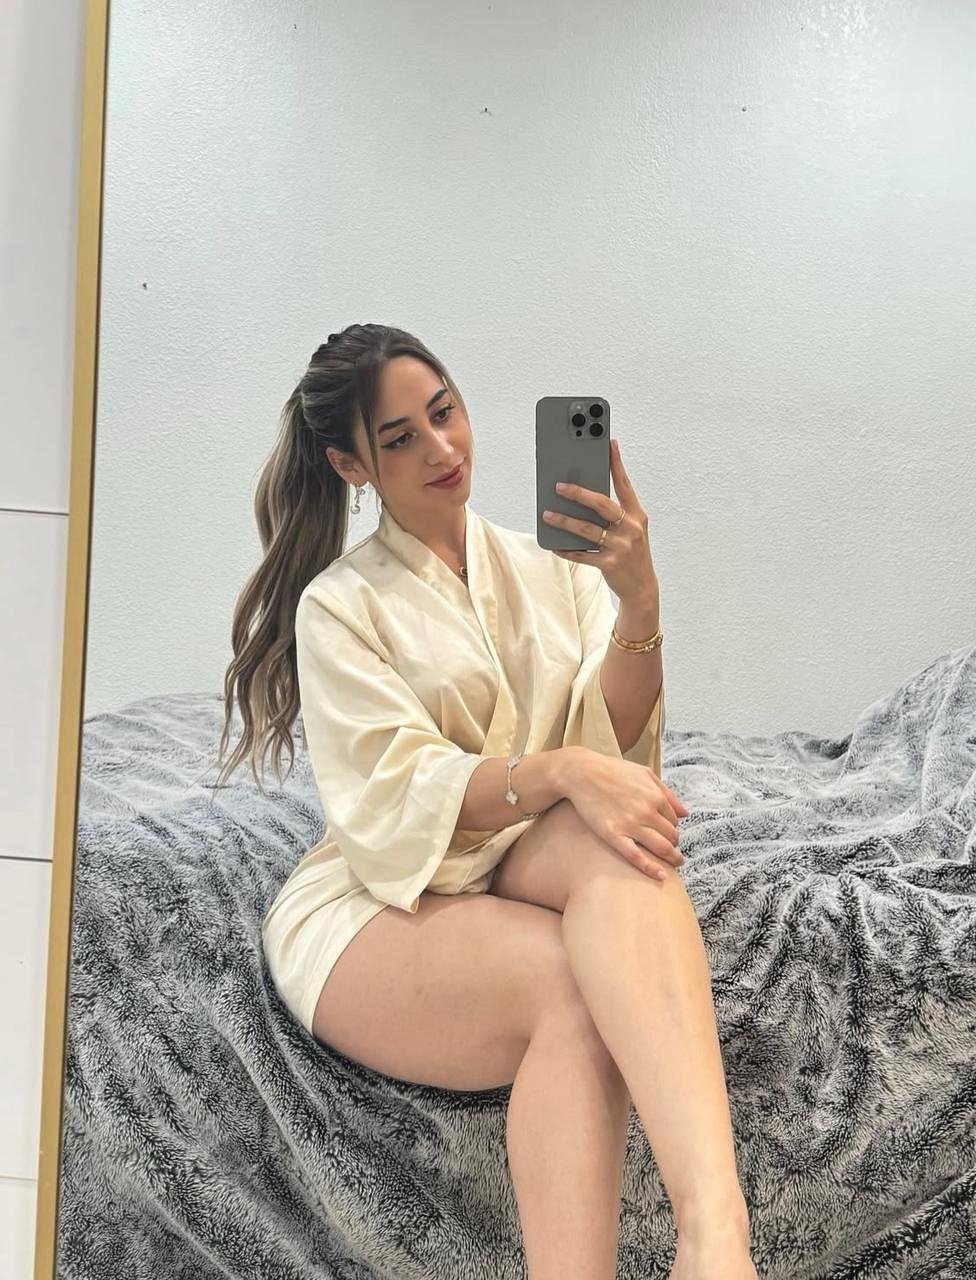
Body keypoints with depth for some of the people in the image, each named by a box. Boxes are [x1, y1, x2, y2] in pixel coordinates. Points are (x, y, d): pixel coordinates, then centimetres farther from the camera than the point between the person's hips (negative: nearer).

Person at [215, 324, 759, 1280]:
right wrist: (561, 771, -28)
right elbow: (396, 803, -10)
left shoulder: (550, 567, 16)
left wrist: (639, 601, -17)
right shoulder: (340, 604, 5)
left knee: (617, 846, -35)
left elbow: (615, 741, 2)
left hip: (542, 880, 3)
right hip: (378, 910, -2)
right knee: (574, 986, -36)